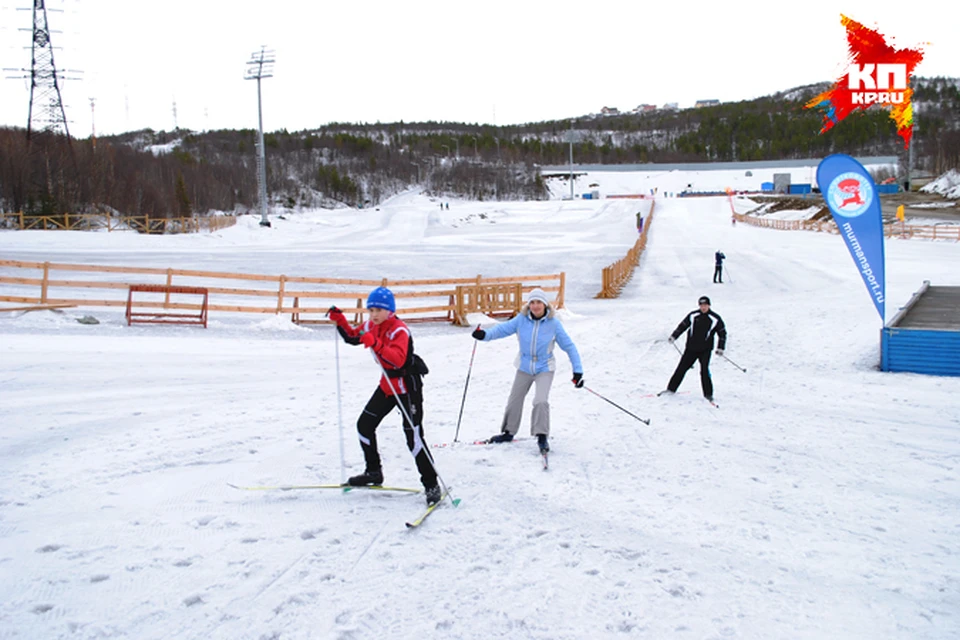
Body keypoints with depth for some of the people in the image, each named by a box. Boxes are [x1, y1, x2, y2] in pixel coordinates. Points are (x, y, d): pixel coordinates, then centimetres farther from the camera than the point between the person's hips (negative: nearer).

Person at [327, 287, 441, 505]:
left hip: (408, 385, -9)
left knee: (414, 436, -12)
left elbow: (398, 358, -36)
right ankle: (373, 471, 33)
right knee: (364, 425, 14)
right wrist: (339, 320, 3)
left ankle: (431, 485, -3)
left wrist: (375, 344, -46)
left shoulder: (399, 330, -22)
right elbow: (352, 337, 18)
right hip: (387, 384, 9)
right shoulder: (370, 326, 2)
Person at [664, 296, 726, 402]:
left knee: (704, 370, -14)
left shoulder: (715, 319, -4)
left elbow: (722, 333, 5)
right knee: (682, 367, 2)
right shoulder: (693, 315, 1)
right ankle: (671, 388, 14)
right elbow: (683, 326, 11)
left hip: (705, 350, -2)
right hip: (691, 348, 2)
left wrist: (720, 348, -4)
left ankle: (708, 394, -2)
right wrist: (673, 336, 3)